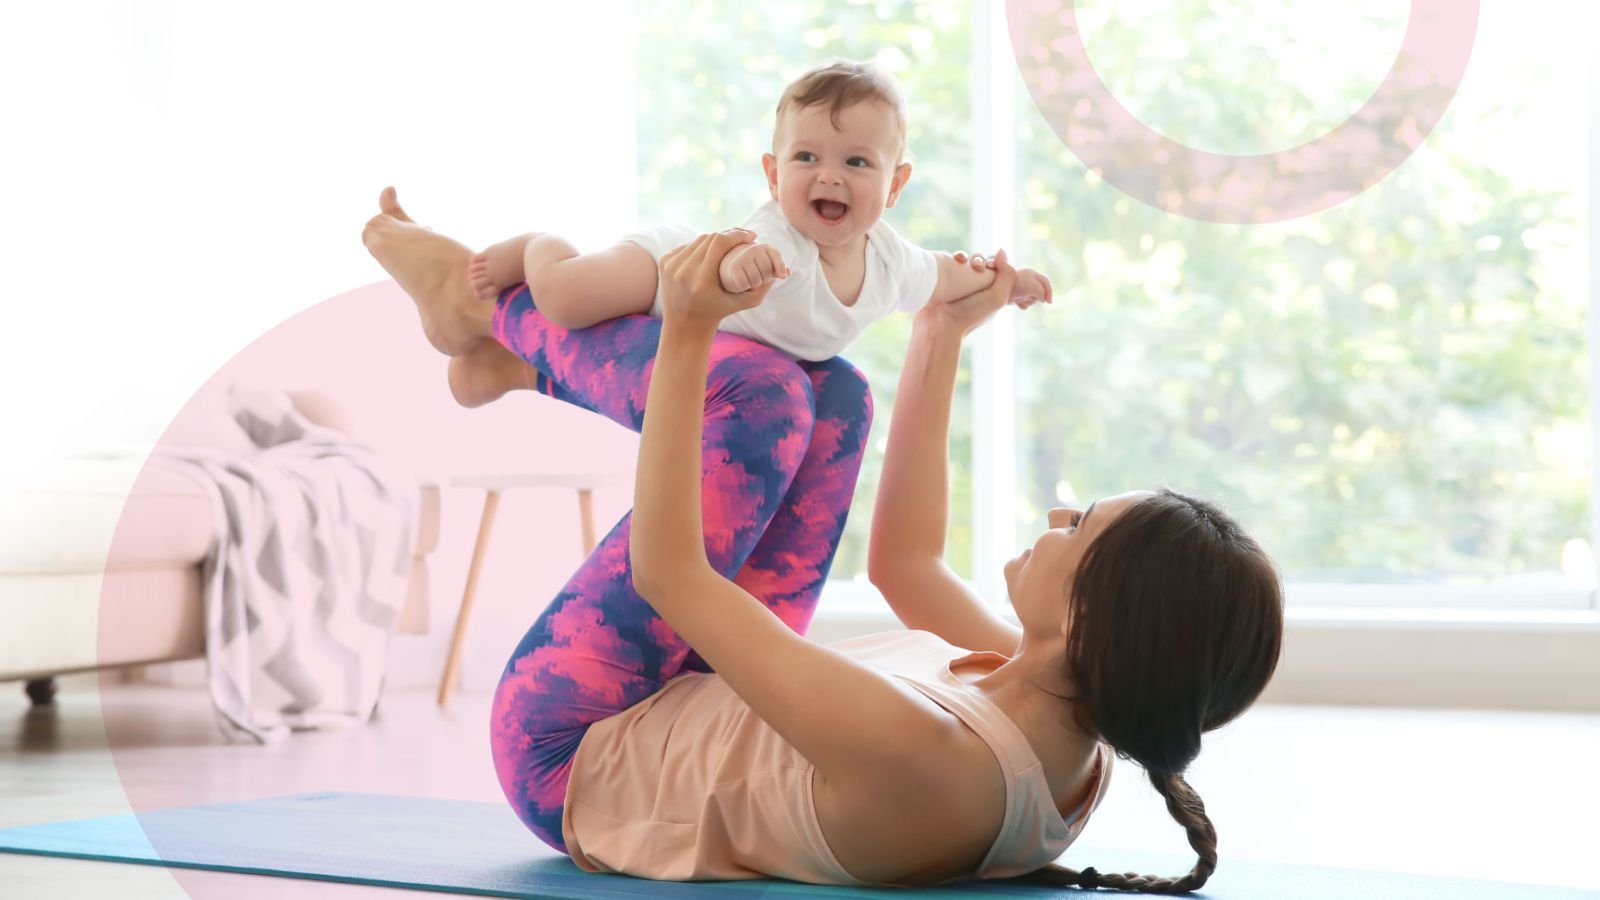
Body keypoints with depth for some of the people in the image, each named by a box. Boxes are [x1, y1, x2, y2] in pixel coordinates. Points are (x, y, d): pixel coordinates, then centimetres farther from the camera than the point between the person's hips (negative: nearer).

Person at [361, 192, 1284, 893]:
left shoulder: (915, 756, -43)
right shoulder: (1078, 733, -18)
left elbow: (668, 573, -33)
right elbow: (905, 564, 1)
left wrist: (687, 335, -31)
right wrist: (940, 341, 6)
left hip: (571, 759, -7)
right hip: (697, 719, 7)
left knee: (753, 385, -14)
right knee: (833, 393, 6)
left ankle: (483, 299, 15)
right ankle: (509, 355, 23)